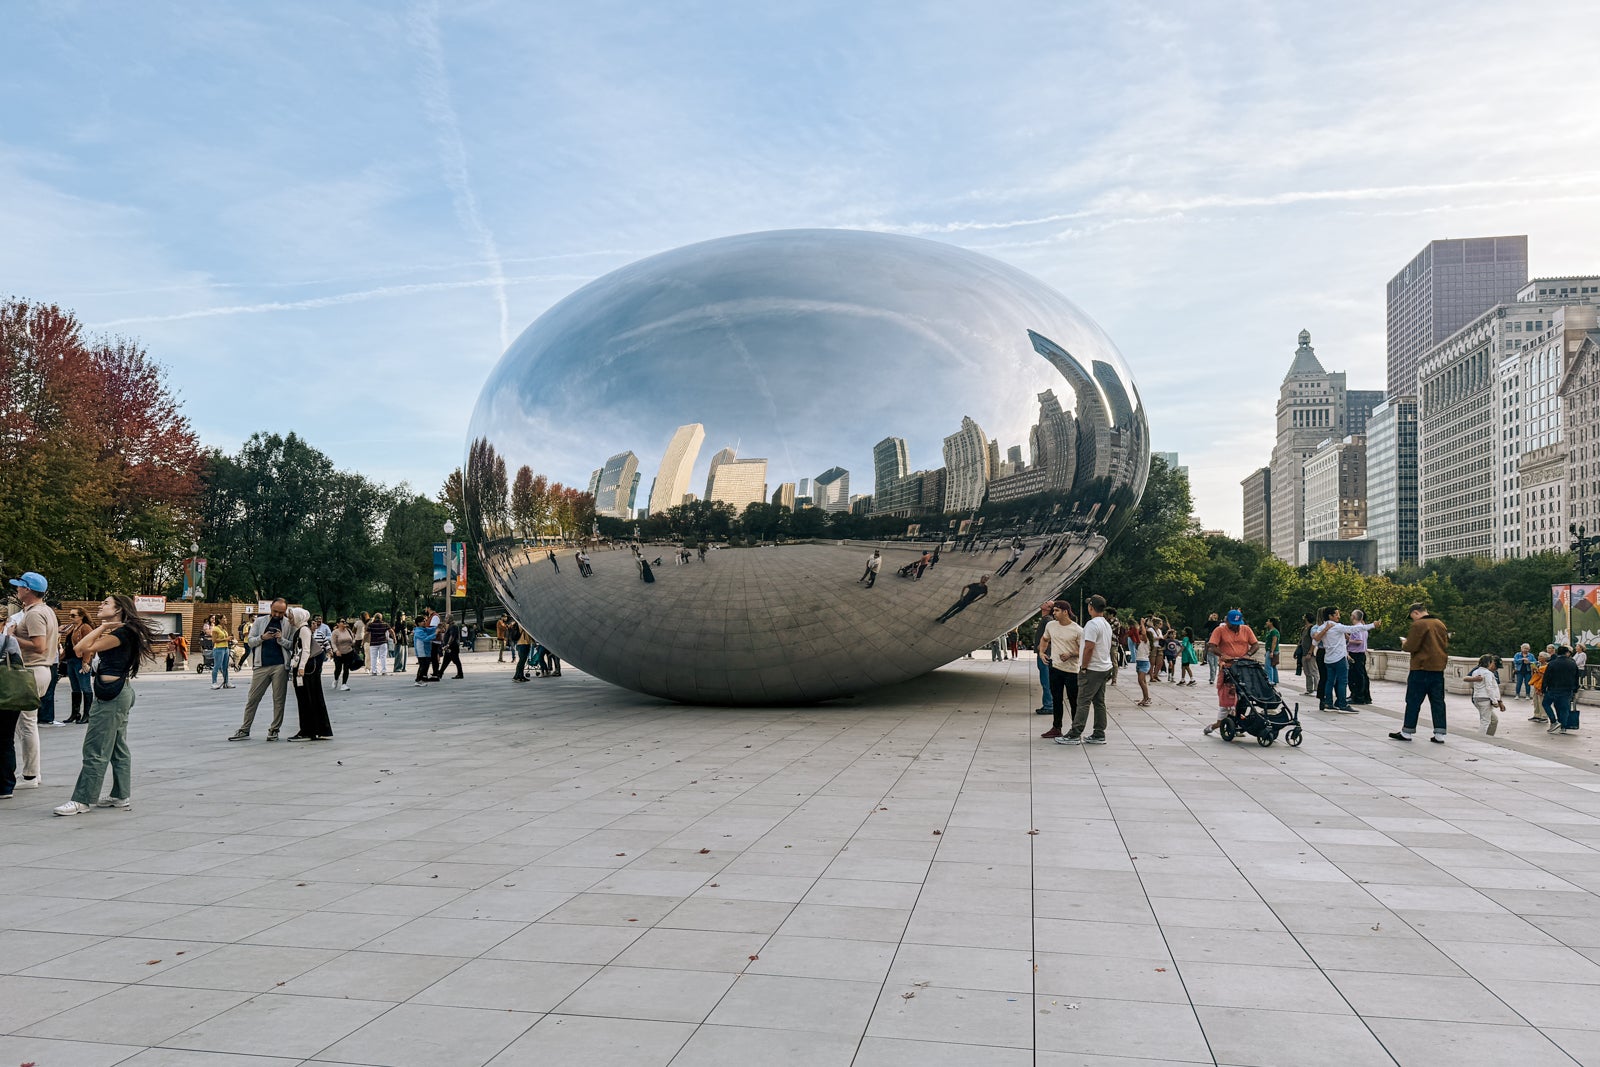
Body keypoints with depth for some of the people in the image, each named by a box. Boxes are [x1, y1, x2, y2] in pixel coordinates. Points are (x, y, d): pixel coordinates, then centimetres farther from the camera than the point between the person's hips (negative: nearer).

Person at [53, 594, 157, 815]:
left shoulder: (120, 633, -15)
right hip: (119, 694, 11)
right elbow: (83, 648, 18)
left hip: (112, 695, -11)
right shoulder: (122, 632, 15)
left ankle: (82, 800, -2)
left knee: (95, 749, -6)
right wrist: (102, 629, 11)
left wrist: (102, 628, -11)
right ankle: (121, 796, 18)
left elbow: (85, 647, -21)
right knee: (118, 748, 13)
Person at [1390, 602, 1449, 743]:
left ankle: (1407, 732, 6)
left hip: (1421, 668, -7)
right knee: (1438, 701, 7)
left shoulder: (1418, 624, -12)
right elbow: (1446, 645, 18)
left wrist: (1404, 644, 4)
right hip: (1438, 668, 7)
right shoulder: (1440, 624, 11)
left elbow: (1411, 646, -16)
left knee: (1413, 700, 1)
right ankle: (1439, 734, 6)